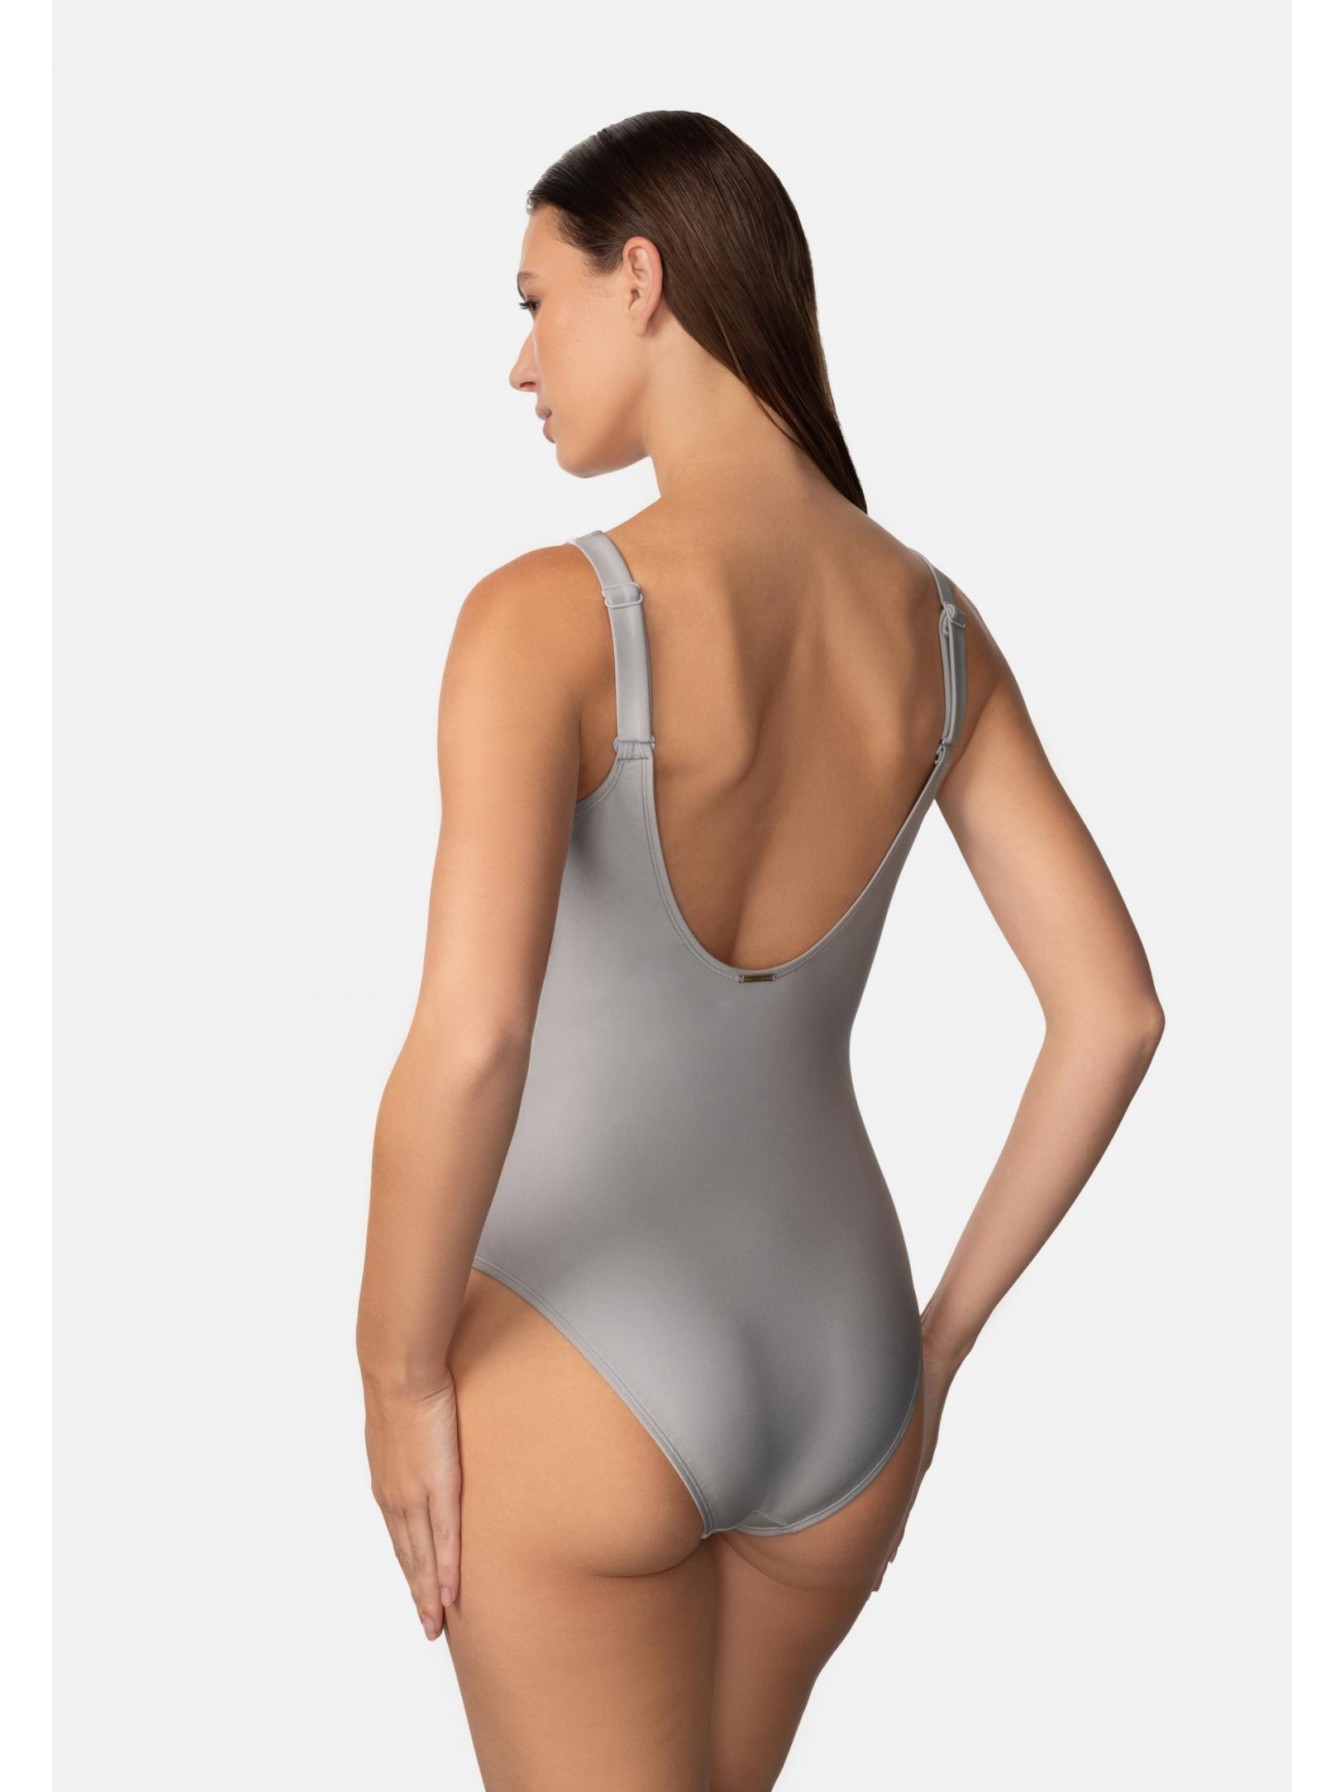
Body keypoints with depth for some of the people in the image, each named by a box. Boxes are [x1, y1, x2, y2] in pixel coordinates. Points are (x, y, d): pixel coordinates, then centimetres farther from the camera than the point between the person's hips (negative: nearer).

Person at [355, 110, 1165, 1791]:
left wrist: (400, 1376, -16)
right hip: (838, 1389, 7)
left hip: (584, 1393, -6)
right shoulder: (936, 626, -2)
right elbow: (1115, 1012, -2)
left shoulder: (543, 614, -22)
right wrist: (942, 1327, 10)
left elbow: (467, 1042, -35)